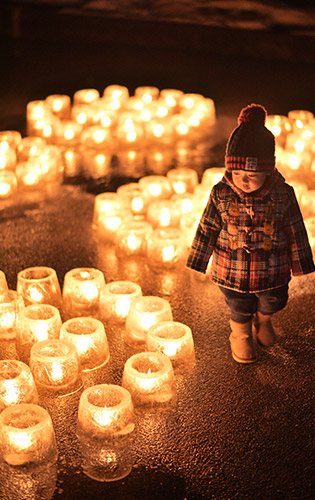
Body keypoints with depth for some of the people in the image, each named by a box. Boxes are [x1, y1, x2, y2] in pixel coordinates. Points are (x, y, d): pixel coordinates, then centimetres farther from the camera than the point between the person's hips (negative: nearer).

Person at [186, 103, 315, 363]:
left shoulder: (282, 195, -19)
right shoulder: (221, 195, -18)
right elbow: (207, 229, -6)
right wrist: (199, 261, 1)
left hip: (272, 271, 1)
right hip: (233, 271, -1)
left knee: (273, 302, 26)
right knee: (240, 309, 21)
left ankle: (263, 320, 61)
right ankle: (241, 335, 53)